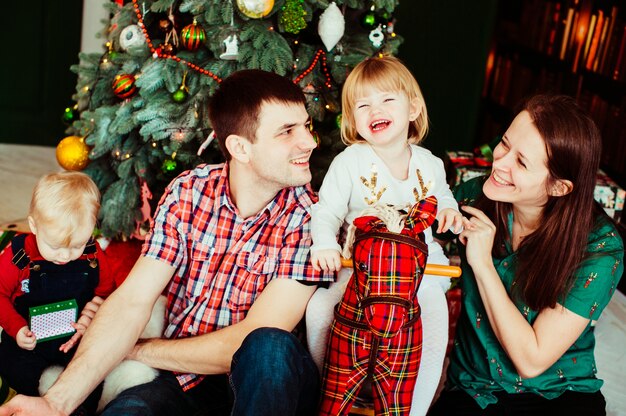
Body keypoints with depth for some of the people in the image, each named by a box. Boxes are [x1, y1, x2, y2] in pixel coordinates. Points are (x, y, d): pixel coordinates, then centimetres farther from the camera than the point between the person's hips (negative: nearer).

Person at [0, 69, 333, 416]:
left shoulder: (308, 217, -14)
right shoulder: (187, 192, -4)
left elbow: (256, 340, -18)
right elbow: (132, 300, -10)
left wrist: (136, 350, -9)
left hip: (268, 379, 0)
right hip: (182, 379, 0)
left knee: (269, 348, -34)